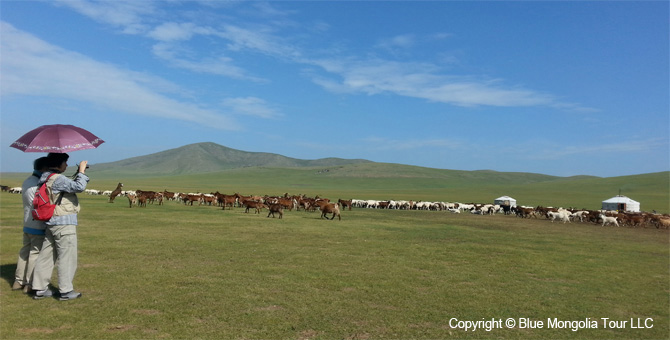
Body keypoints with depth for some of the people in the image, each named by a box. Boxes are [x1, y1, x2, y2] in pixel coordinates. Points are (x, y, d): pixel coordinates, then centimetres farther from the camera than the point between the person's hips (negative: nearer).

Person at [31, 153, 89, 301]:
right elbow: (79, 187, -24)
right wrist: (81, 171, -12)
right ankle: (66, 291, 4)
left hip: (51, 223, 10)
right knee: (67, 257, -1)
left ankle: (40, 289, 21)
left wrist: (78, 174, 13)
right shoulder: (58, 179, -16)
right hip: (64, 223, -10)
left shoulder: (46, 179, 14)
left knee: (46, 256, 13)